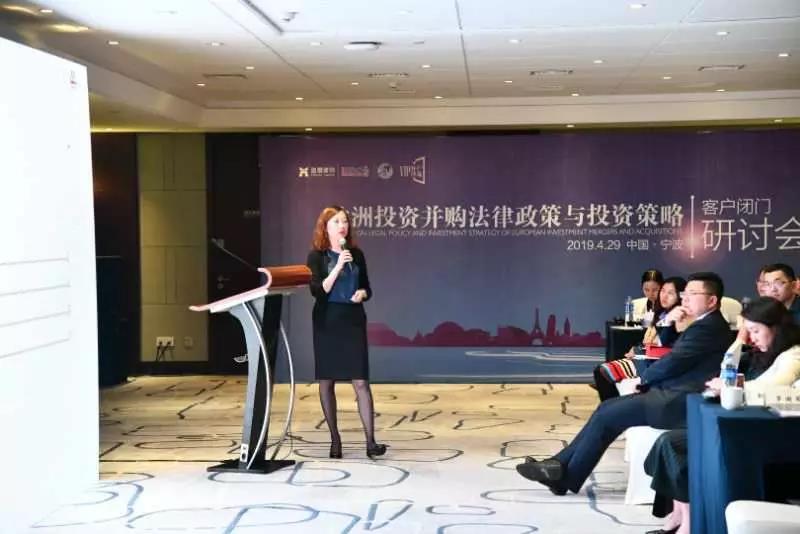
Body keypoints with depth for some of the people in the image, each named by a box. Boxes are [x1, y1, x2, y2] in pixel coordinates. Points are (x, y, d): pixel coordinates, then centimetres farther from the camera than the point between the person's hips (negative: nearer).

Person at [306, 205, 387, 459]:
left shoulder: (356, 254, 7)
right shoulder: (317, 255, -3)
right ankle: (335, 439, 16)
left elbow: (366, 288, 15)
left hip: (353, 320, 2)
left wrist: (362, 293, -7)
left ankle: (371, 441, -5)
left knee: (361, 381, -4)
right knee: (327, 381, 5)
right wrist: (338, 266, -20)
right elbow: (318, 291, -13)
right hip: (327, 321, -2)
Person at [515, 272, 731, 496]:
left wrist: (644, 379, 2)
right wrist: (668, 324, 5)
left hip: (676, 402, -10)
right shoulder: (706, 324, 17)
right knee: (607, 407, 7)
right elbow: (671, 354, 23)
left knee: (607, 417, -9)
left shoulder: (707, 328, -16)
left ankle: (565, 478, 1)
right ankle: (562, 464, 6)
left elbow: (672, 363, -18)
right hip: (671, 394, 10)